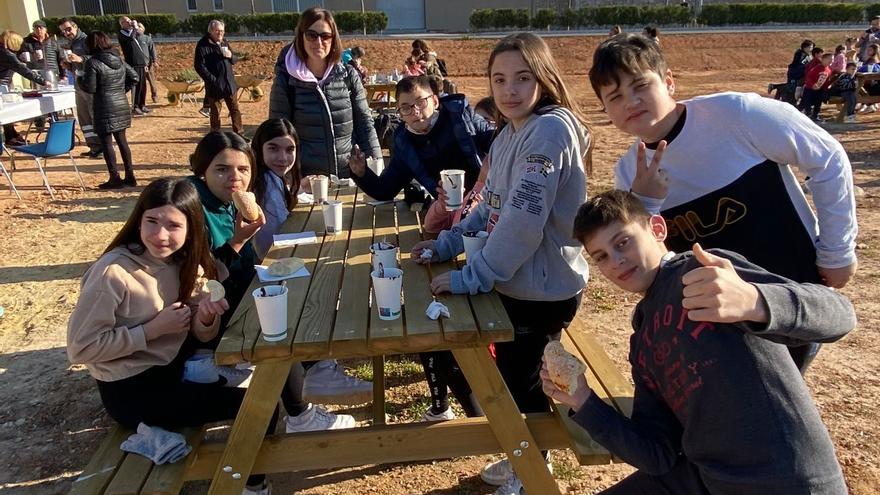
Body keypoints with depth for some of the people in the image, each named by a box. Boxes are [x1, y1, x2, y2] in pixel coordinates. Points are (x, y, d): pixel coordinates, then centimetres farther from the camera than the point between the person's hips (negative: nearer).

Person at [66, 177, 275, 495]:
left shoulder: (185, 261, -4)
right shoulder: (113, 272, -25)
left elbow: (200, 336, 2)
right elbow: (79, 348, -21)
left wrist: (206, 318, -21)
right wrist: (153, 328, -24)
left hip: (174, 364, 7)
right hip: (131, 389, -7)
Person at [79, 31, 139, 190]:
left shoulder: (92, 63, -12)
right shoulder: (119, 60, 8)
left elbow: (90, 88, -13)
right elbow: (134, 78, 12)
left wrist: (79, 80, 6)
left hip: (105, 108, -7)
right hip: (121, 105, 7)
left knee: (106, 142, 1)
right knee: (122, 140, 13)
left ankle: (114, 178, 3)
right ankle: (130, 176, 16)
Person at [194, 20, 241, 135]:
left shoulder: (225, 43, 12)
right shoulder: (203, 45, -10)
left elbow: (235, 59, 19)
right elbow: (199, 66, -14)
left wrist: (231, 56, -6)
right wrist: (211, 80, -20)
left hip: (229, 83, 6)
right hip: (215, 85, -6)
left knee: (235, 109, 11)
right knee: (215, 112, 4)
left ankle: (239, 133, 21)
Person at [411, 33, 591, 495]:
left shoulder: (551, 130, -22)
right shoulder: (510, 132, 8)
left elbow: (523, 221, -28)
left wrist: (470, 277, -22)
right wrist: (447, 242, 8)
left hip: (543, 289, -9)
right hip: (513, 283, 9)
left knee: (521, 381, 9)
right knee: (512, 375, 22)